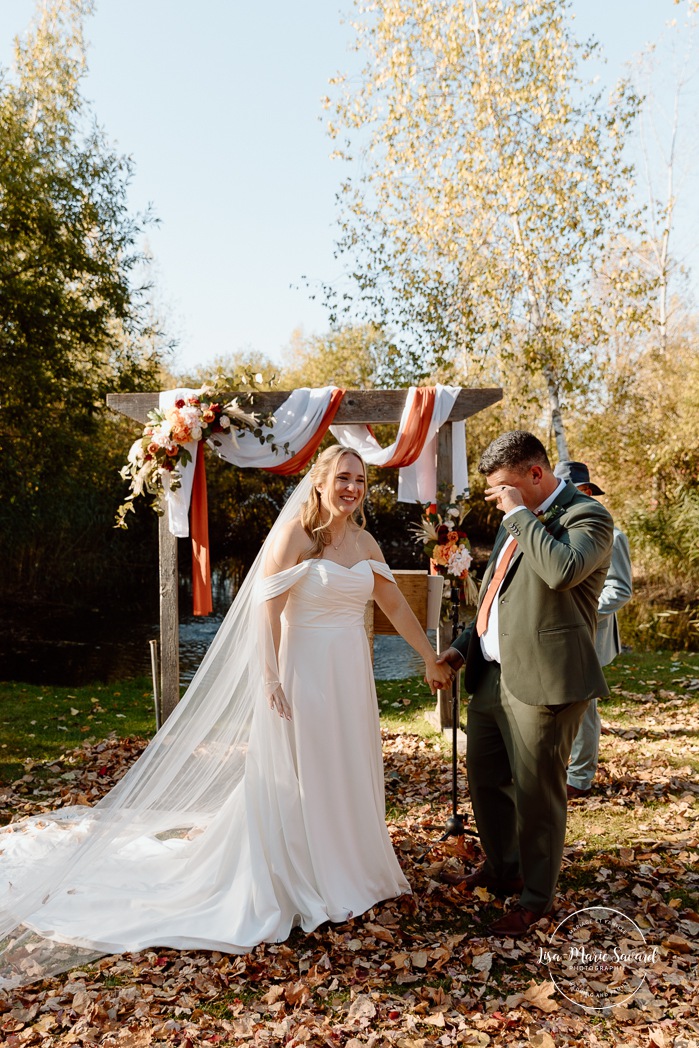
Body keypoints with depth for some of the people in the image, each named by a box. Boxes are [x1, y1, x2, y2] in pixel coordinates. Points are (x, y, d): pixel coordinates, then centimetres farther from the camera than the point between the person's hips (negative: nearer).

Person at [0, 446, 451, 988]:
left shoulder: (364, 541, 6)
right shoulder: (294, 534, -13)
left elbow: (396, 603, 12)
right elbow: (267, 608, -15)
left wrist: (431, 658, 15)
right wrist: (270, 679, -19)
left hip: (352, 674, 6)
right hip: (304, 672, -6)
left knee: (350, 774, 17)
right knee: (294, 777, 6)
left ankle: (350, 871, 37)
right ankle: (296, 885, 25)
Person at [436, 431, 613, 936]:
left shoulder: (587, 515, -10)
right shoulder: (517, 522, 16)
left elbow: (563, 570, -31)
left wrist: (520, 513, -20)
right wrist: (462, 647, 14)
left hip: (542, 681, -8)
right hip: (491, 675, 9)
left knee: (535, 791, 5)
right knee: (485, 779, 19)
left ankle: (537, 898, 26)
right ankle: (501, 870, 42)